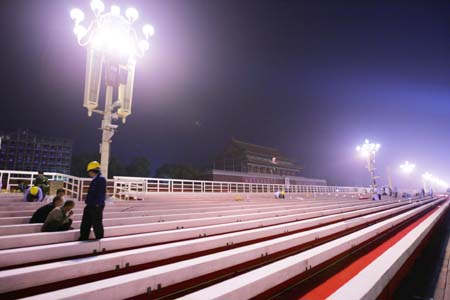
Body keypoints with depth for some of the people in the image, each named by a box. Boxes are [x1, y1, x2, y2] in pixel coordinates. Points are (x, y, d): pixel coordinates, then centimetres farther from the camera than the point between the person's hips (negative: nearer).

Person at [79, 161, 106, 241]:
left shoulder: (101, 179, -15)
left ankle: (99, 239, 14)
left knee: (97, 224, 1)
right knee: (85, 223, 16)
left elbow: (101, 193, -21)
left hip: (96, 206, -10)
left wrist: (98, 204, -22)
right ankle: (83, 239, 27)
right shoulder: (95, 180, 16)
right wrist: (88, 201, 18)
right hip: (90, 206, 10)